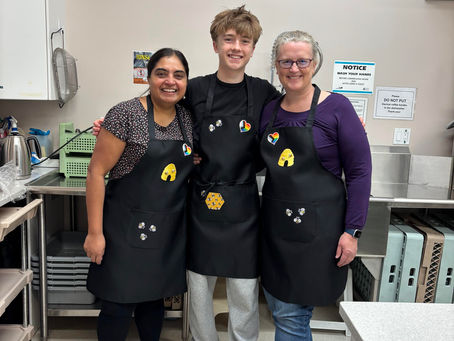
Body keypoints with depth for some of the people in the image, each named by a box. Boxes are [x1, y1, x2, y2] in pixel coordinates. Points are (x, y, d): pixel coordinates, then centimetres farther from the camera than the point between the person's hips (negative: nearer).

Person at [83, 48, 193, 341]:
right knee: (118, 308, 4)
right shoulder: (126, 114, -12)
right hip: (127, 227, -5)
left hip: (170, 229, 5)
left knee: (154, 299, 19)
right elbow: (97, 171, -12)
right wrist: (95, 232, -13)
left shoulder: (187, 118, 5)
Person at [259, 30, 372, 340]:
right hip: (274, 225, 5)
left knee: (291, 315, 3)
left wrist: (352, 231, -12)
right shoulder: (270, 111, 6)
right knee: (279, 310, 17)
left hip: (317, 227, -5)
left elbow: (359, 172, -8)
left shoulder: (336, 107, -9)